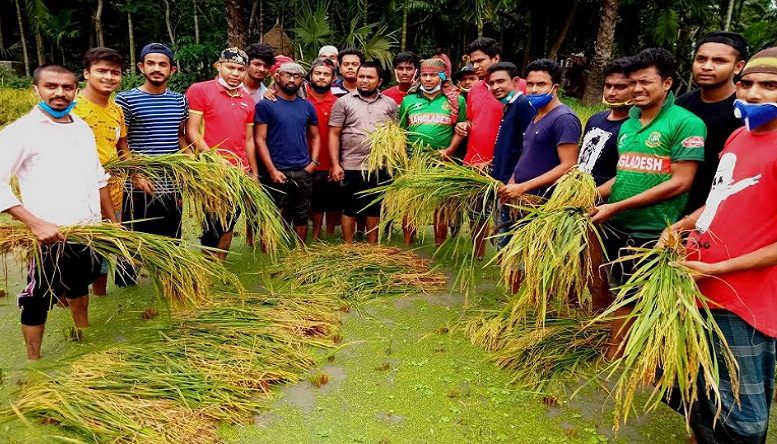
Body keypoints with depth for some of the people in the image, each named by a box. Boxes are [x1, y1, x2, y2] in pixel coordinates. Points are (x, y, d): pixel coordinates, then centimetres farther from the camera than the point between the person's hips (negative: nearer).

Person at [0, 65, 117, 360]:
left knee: (79, 285, 24)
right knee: (38, 299, 6)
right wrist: (35, 223, -23)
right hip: (52, 236, -6)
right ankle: (33, 363, 21)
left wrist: (112, 220, 13)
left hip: (89, 231, 6)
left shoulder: (82, 128, 8)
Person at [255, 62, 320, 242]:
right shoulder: (265, 105, -3)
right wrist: (272, 170, -14)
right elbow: (260, 140, -7)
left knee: (302, 216, 12)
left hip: (304, 173, 4)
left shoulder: (307, 106, 10)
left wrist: (313, 162, 1)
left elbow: (314, 136, 16)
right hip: (278, 173, -4)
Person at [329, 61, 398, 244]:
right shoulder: (344, 102, 2)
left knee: (375, 210, 12)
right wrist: (335, 164, -8)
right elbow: (334, 134, -1)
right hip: (351, 167, -2)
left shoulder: (390, 104, 9)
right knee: (350, 210, 6)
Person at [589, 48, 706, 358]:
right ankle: (612, 360, 33)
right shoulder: (628, 124, 12)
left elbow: (680, 183, -17)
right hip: (617, 228, 6)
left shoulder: (686, 123, -10)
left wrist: (617, 206, -19)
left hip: (654, 234, -6)